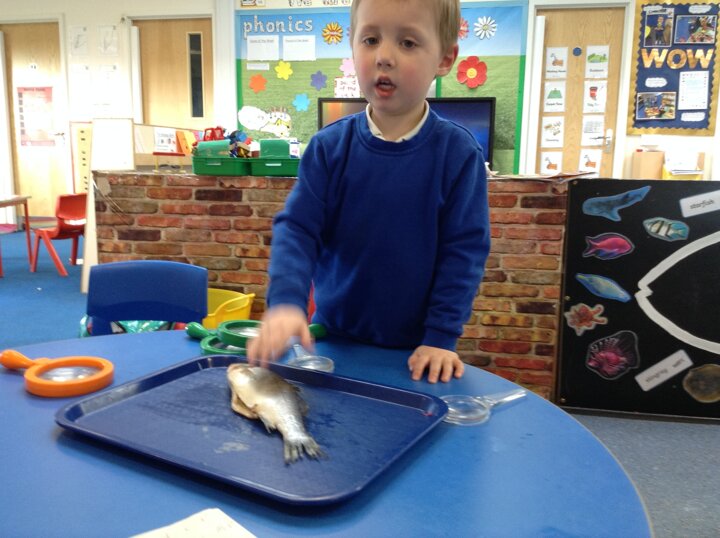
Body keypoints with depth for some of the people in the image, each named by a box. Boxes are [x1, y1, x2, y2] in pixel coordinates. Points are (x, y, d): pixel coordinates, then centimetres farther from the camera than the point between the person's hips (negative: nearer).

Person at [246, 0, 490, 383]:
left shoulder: (459, 153, -11)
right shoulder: (329, 147, -7)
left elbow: (465, 250, -10)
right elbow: (296, 227, -11)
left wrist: (442, 337, -14)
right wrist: (286, 301, -27)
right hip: (333, 338, 2)